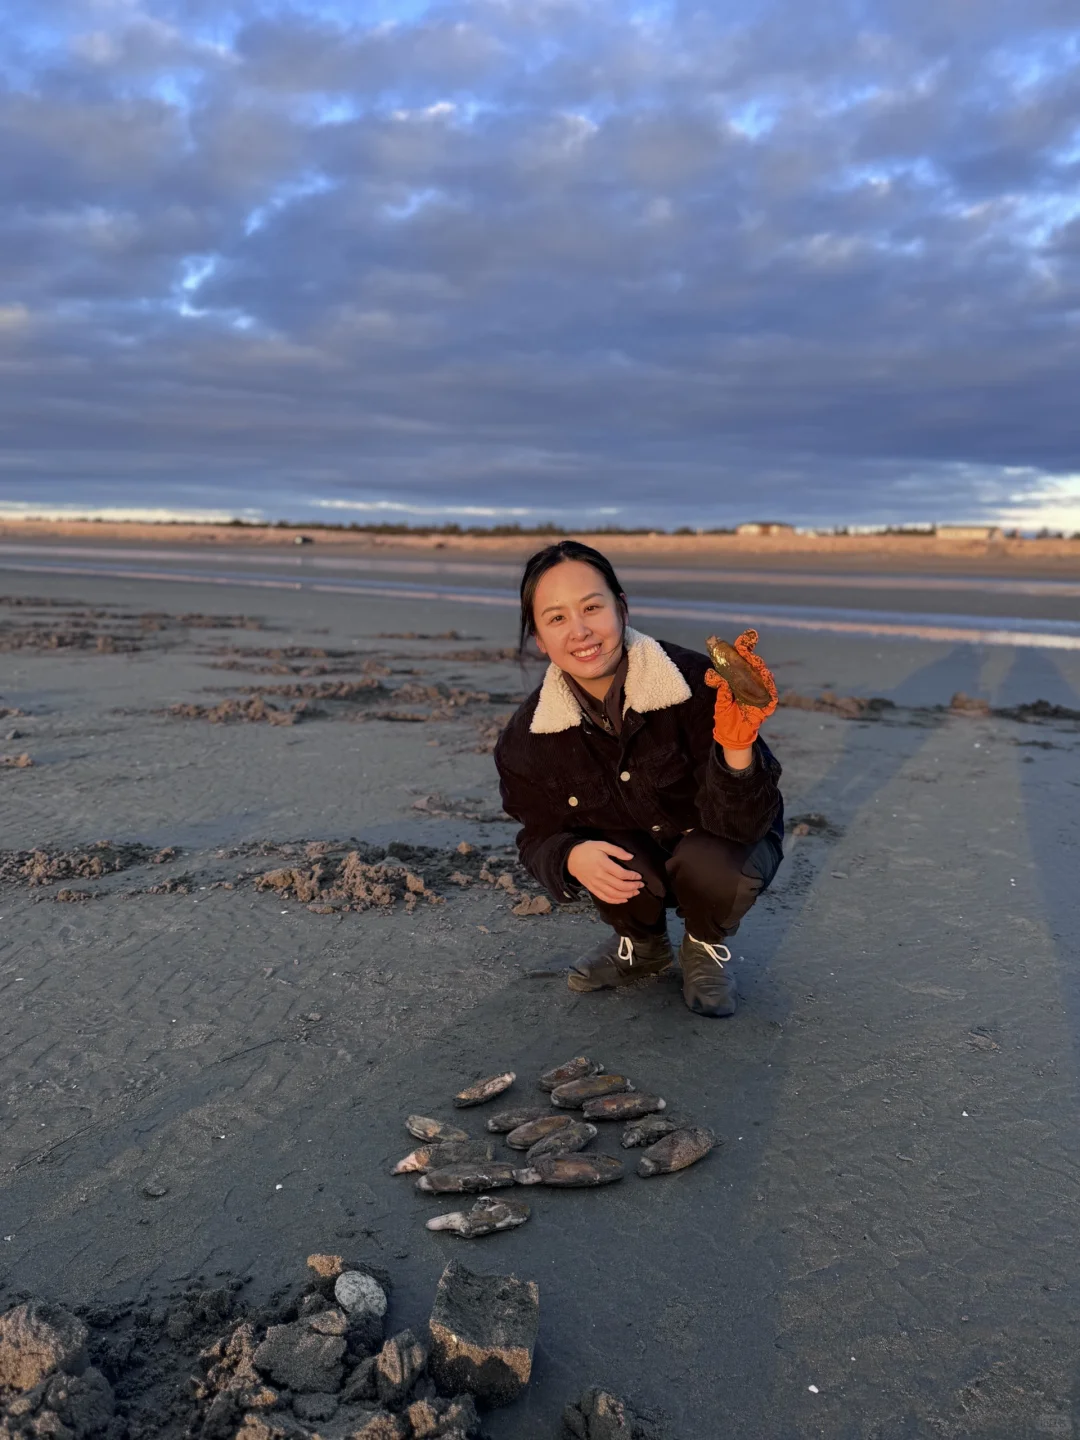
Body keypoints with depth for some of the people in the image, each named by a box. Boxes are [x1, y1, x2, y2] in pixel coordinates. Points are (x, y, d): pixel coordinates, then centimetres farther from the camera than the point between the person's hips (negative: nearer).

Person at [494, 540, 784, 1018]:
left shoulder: (695, 682, -30)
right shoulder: (528, 738, -18)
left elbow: (741, 825, -29)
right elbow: (539, 837, -7)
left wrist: (738, 748, -49)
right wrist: (572, 857, -31)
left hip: (719, 842, -2)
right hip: (637, 864, 2)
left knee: (717, 867, -35)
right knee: (613, 856, -31)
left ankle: (706, 945, 4)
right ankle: (642, 944, 7)